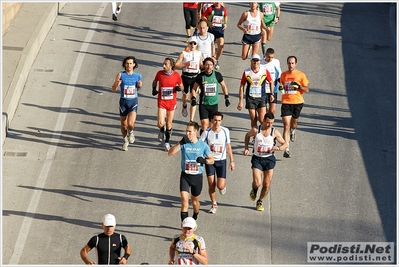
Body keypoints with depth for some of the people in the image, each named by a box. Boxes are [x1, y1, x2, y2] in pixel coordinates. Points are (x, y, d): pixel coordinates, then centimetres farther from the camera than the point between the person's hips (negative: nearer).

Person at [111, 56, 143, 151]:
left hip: (133, 101, -1)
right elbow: (113, 89, -3)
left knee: (131, 123, -19)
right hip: (123, 101, 1)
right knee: (123, 124, 10)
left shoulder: (138, 76, -1)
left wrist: (140, 86, -6)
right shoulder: (120, 75, -5)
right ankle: (125, 141, 35)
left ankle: (130, 132, 17)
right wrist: (117, 84, -25)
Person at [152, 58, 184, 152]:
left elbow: (181, 86, 5)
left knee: (169, 123, 9)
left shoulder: (176, 75, -8)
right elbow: (155, 81, 14)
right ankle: (162, 131, 26)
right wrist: (154, 89, -3)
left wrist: (179, 88, -18)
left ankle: (167, 142, 26)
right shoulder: (160, 73, -7)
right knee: (160, 123, -11)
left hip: (172, 102, 0)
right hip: (161, 102, 0)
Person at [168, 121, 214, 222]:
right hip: (185, 176, 0)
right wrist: (180, 143, -28)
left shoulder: (203, 145, -5)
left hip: (197, 177, 1)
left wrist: (204, 160, -21)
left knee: (195, 201, 15)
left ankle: (195, 218, 42)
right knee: (184, 200, -14)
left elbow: (212, 160, 2)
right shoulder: (184, 144, -6)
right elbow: (170, 153, -16)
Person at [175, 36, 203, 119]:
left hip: (195, 77, 1)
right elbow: (176, 65, -10)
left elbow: (201, 65, 18)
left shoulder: (199, 53, 3)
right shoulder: (184, 53, -7)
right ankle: (184, 107, 50)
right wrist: (186, 64, -22)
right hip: (185, 77, -1)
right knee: (185, 95, 14)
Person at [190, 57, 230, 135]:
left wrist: (227, 97, 9)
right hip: (203, 104, -1)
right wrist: (193, 98, -6)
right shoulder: (200, 76, -4)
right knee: (204, 124, -10)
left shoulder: (217, 75, -2)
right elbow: (194, 89, 7)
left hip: (214, 104, 1)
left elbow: (224, 86, 14)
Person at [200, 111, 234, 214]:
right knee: (211, 184, 0)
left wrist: (232, 161, 8)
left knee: (220, 186, -7)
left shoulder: (225, 131, -5)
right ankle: (214, 204, 21)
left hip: (221, 161, 0)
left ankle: (223, 186, 31)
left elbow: (228, 146, 6)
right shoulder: (207, 132, -11)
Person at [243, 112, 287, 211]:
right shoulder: (255, 130, -7)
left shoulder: (275, 132, -6)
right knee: (257, 183, -14)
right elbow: (247, 135, 15)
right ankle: (254, 190, 24)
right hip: (257, 158, -1)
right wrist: (246, 148, 5)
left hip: (269, 159, 1)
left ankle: (260, 202, 26)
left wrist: (278, 148, -17)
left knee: (267, 184, 3)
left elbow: (285, 144, 4)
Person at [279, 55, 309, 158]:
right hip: (286, 102, 0)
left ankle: (293, 131, 54)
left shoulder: (301, 75, 0)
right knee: (286, 126, -10)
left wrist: (299, 86, -16)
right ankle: (286, 149, -13)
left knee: (293, 124, 15)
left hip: (297, 102, 0)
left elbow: (307, 89, 2)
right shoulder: (283, 75, 7)